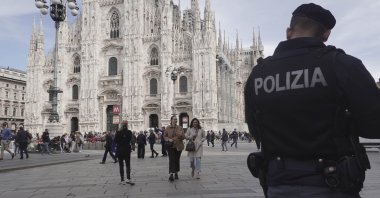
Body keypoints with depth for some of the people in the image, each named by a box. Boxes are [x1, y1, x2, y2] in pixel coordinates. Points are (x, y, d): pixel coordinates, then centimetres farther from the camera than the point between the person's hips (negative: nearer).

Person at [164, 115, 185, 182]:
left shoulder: (180, 128, 5)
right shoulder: (167, 128, 2)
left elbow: (183, 137, 3)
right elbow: (165, 136, 6)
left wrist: (181, 135, -20)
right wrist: (169, 139, -13)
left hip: (178, 146, 2)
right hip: (170, 146, -2)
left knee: (177, 160, 9)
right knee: (171, 160, -12)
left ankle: (176, 173, 25)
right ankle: (171, 174, -18)